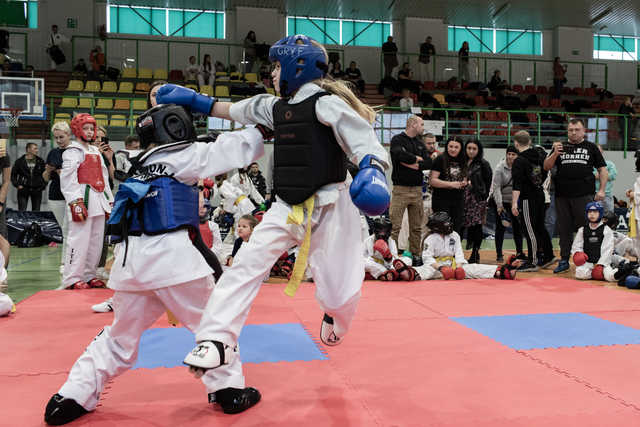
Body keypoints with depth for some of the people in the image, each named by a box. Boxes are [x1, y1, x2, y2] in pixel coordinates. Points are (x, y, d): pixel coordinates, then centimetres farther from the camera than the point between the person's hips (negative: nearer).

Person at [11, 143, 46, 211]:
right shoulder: (19, 161, 0)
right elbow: (13, 174, 8)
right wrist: (17, 185, -3)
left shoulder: (40, 161, 5)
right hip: (23, 190, -2)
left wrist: (43, 185, 3)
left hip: (37, 190, 2)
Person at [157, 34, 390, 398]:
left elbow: (366, 143, -20)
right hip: (287, 208, 7)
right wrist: (193, 99, 22)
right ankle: (218, 341, -4)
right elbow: (232, 110, 25)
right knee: (247, 266, -8)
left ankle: (335, 314, 38)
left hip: (328, 208, -6)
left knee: (337, 293, 0)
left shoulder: (327, 103, -12)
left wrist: (372, 171, -40)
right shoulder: (276, 107, 11)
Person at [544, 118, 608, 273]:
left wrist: (601, 190, -1)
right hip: (562, 195, 2)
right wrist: (555, 153, -12)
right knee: (564, 229, 6)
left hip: (584, 195, -2)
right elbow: (546, 167, 6)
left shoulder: (591, 147, 9)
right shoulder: (560, 147, 13)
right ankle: (564, 260, 14)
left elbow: (602, 169, 9)